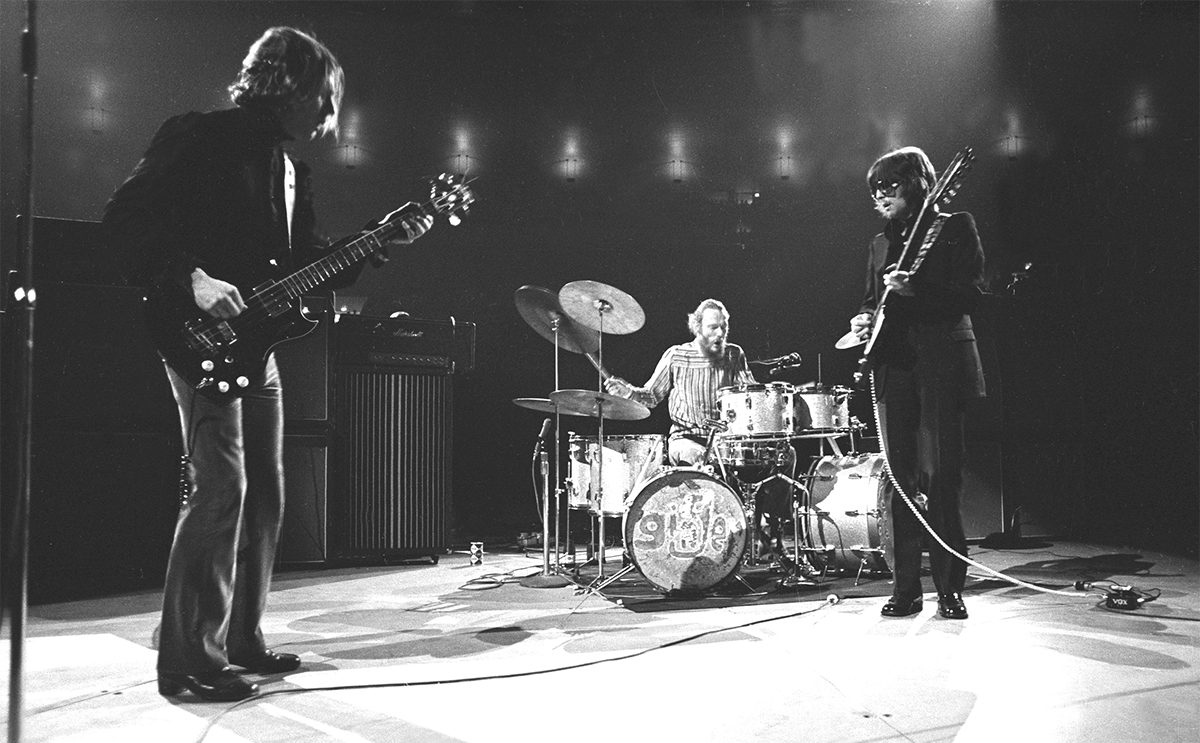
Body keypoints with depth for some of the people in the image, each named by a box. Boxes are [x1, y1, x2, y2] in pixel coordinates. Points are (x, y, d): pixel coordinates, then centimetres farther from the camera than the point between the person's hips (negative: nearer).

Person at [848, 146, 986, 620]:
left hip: (940, 365, -5)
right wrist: (864, 318, 3)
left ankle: (950, 587, 3)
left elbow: (973, 293, -6)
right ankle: (905, 588, 10)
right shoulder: (880, 244, 20)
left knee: (939, 477, -7)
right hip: (893, 366, 5)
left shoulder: (955, 228, 4)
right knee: (899, 480, 4)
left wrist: (916, 289, -18)